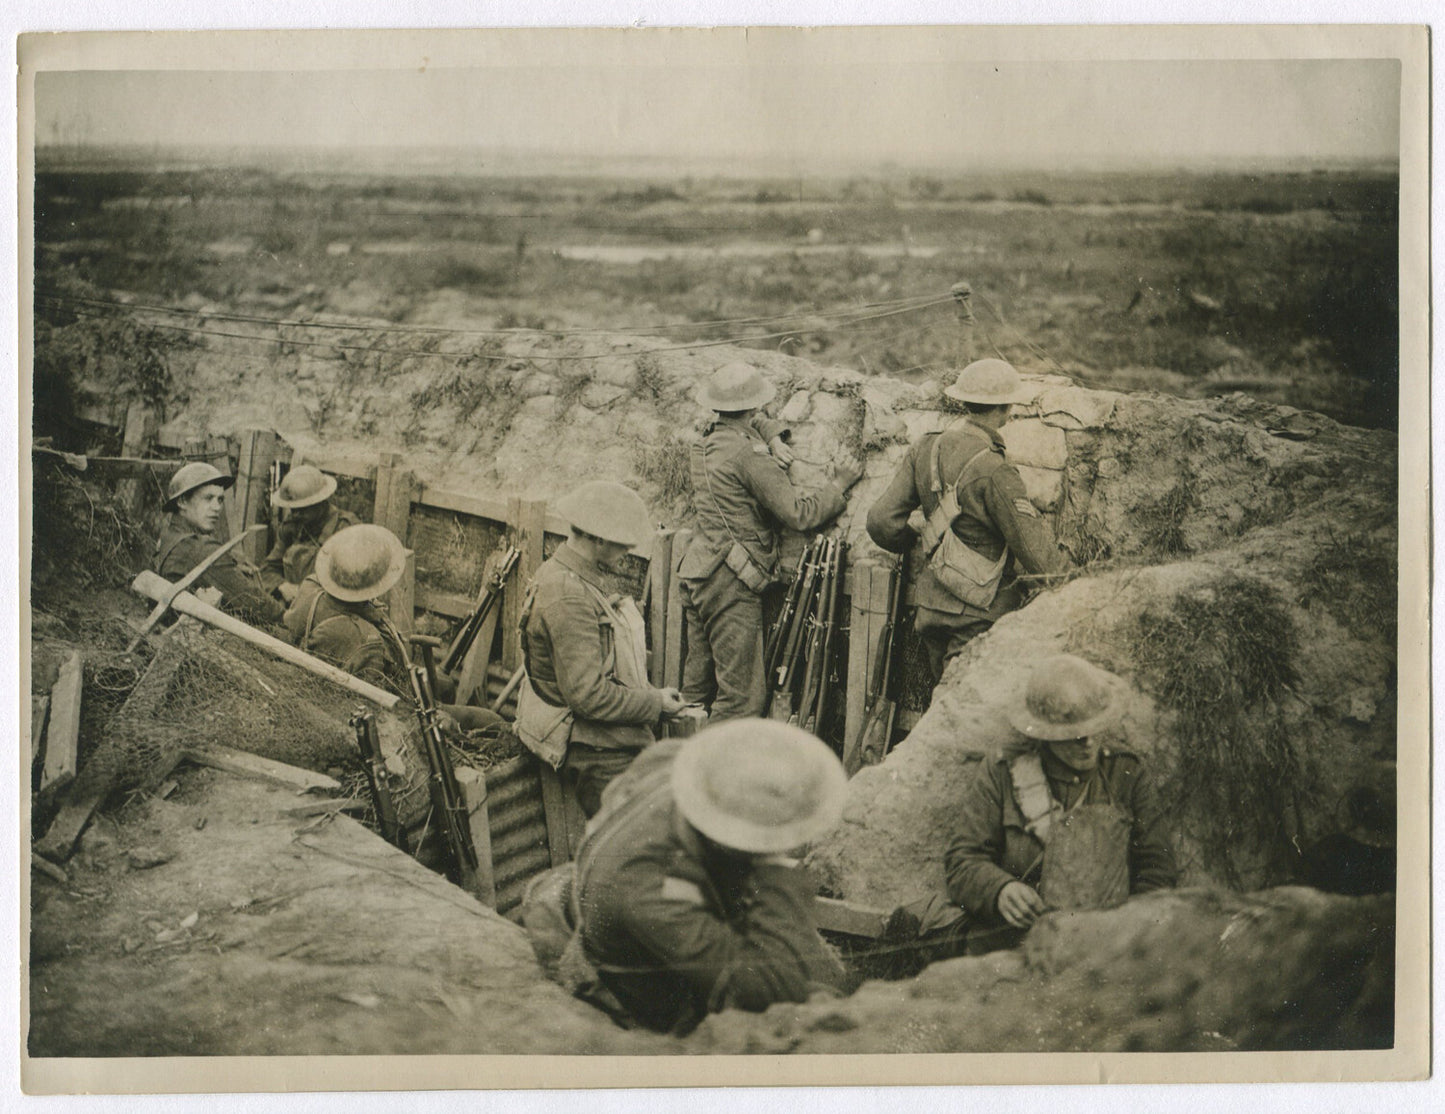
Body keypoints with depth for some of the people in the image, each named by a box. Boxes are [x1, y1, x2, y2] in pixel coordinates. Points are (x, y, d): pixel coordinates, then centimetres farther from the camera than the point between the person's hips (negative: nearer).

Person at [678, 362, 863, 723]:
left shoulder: (707, 442, 12)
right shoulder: (748, 453, -15)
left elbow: (753, 423, 35)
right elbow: (800, 514, -15)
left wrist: (774, 438, 14)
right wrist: (839, 484, 0)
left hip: (696, 573, 9)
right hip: (731, 584, -9)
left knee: (697, 686, 14)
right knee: (741, 695, -7)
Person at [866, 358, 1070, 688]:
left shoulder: (925, 449, 0)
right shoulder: (992, 471, -21)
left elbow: (882, 520, 2)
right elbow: (1034, 548, -18)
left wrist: (914, 543, 23)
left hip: (932, 606, 8)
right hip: (979, 614, -7)